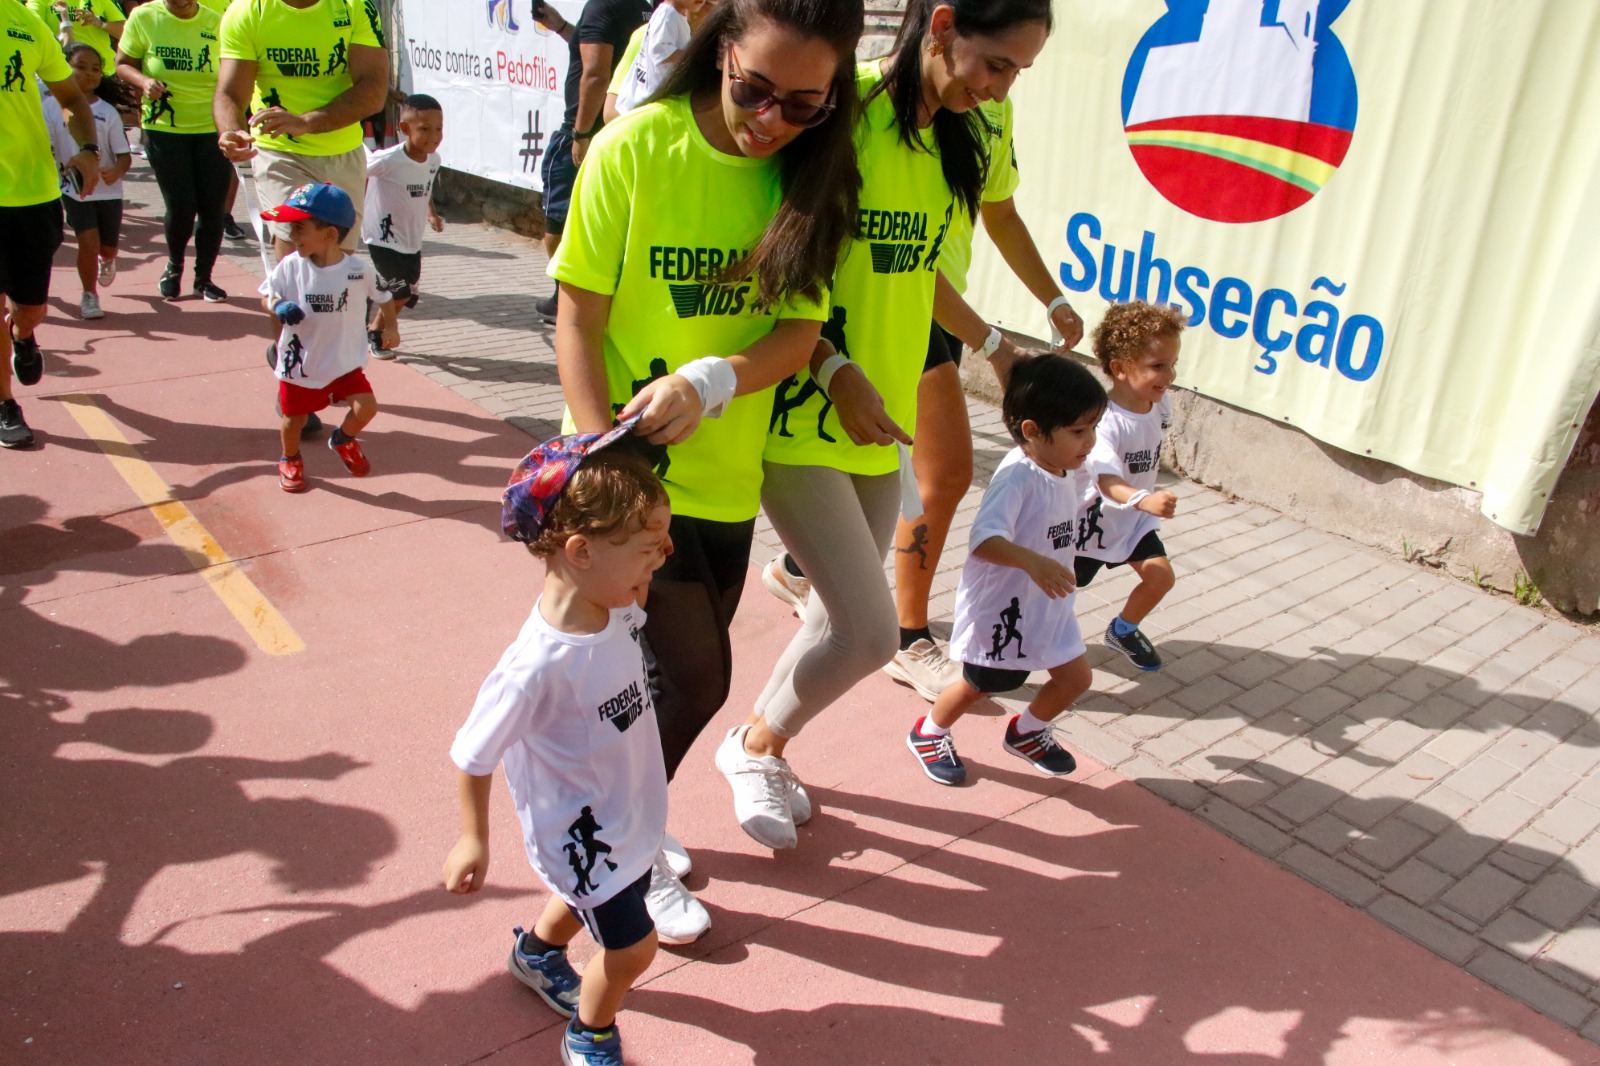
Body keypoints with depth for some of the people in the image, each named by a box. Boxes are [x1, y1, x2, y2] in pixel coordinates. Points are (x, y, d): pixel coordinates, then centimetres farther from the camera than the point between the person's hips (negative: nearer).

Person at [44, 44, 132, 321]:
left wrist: (116, 170, -26)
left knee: (108, 246, 11)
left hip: (108, 190, 2)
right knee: (89, 243, -15)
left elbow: (125, 155, -6)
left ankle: (107, 261, 50)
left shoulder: (108, 112, -2)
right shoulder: (52, 106, -5)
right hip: (75, 188, -2)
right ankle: (89, 295, 7)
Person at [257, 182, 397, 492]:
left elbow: (384, 297, 2)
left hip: (346, 361, 0)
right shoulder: (290, 266, -15)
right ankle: (290, 459, 45)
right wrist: (278, 307, -22)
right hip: (299, 363, 0)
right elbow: (266, 294, -2)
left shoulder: (360, 269, -15)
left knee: (366, 406, -11)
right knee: (294, 418, 12)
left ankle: (343, 440, 24)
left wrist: (390, 328, 5)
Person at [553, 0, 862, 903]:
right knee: (697, 673, -4)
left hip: (727, 468, 4)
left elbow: (802, 329, -7)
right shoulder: (637, 146, -13)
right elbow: (577, 321, -11)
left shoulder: (811, 172, -2)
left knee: (685, 663, 16)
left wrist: (710, 381, -26)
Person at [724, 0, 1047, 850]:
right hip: (802, 420, -8)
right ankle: (755, 746, 21)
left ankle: (762, 745, 40)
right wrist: (836, 370, -23)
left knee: (842, 616, 14)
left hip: (881, 421, 8)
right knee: (871, 632, -9)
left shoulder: (952, 140, 8)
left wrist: (991, 342, 28)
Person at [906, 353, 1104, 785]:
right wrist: (1032, 562, -53)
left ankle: (1027, 732, 39)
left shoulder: (1073, 472, -2)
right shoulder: (1017, 475, -29)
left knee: (1076, 677, 12)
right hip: (999, 604, -7)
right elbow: (984, 539, -42)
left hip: (1048, 602, 8)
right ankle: (929, 733, 40)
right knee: (976, 685, 11)